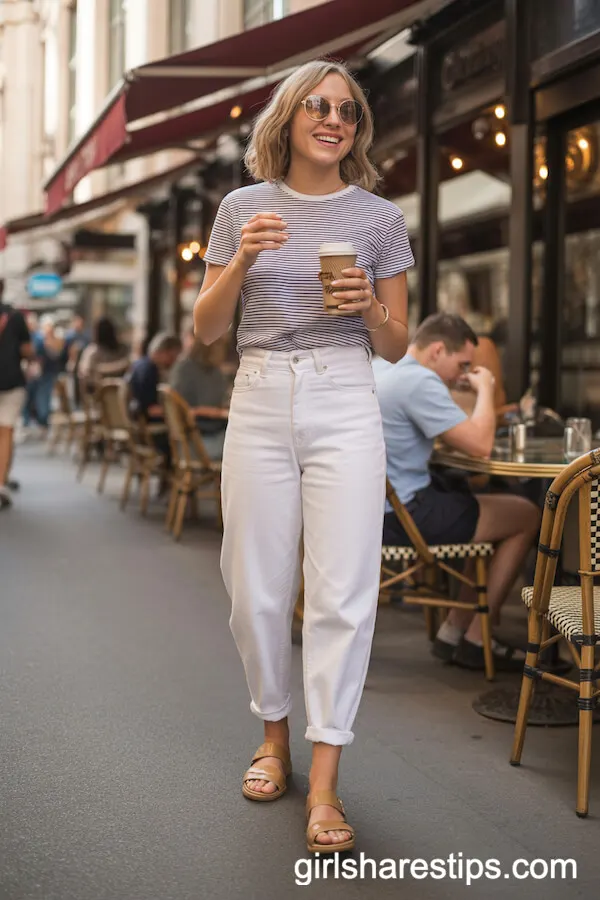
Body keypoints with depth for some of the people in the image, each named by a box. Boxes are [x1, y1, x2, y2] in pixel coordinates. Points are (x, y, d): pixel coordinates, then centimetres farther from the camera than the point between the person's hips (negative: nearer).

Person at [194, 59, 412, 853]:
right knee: (256, 588, 5)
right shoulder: (242, 208, 8)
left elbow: (396, 346, 10)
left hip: (344, 406, -1)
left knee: (342, 591, -6)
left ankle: (324, 783, 0)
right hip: (259, 402, 1)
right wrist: (242, 262, -10)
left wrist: (369, 310, -12)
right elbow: (206, 329, 6)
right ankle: (275, 732, 28)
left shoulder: (380, 218, 7)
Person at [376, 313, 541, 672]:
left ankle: (456, 629, 19)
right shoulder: (419, 381, -18)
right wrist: (485, 390, -4)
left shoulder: (381, 372, 14)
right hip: (402, 516, -10)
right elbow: (480, 444, -20)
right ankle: (474, 639, 9)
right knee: (527, 516, 3)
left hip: (377, 504, 10)